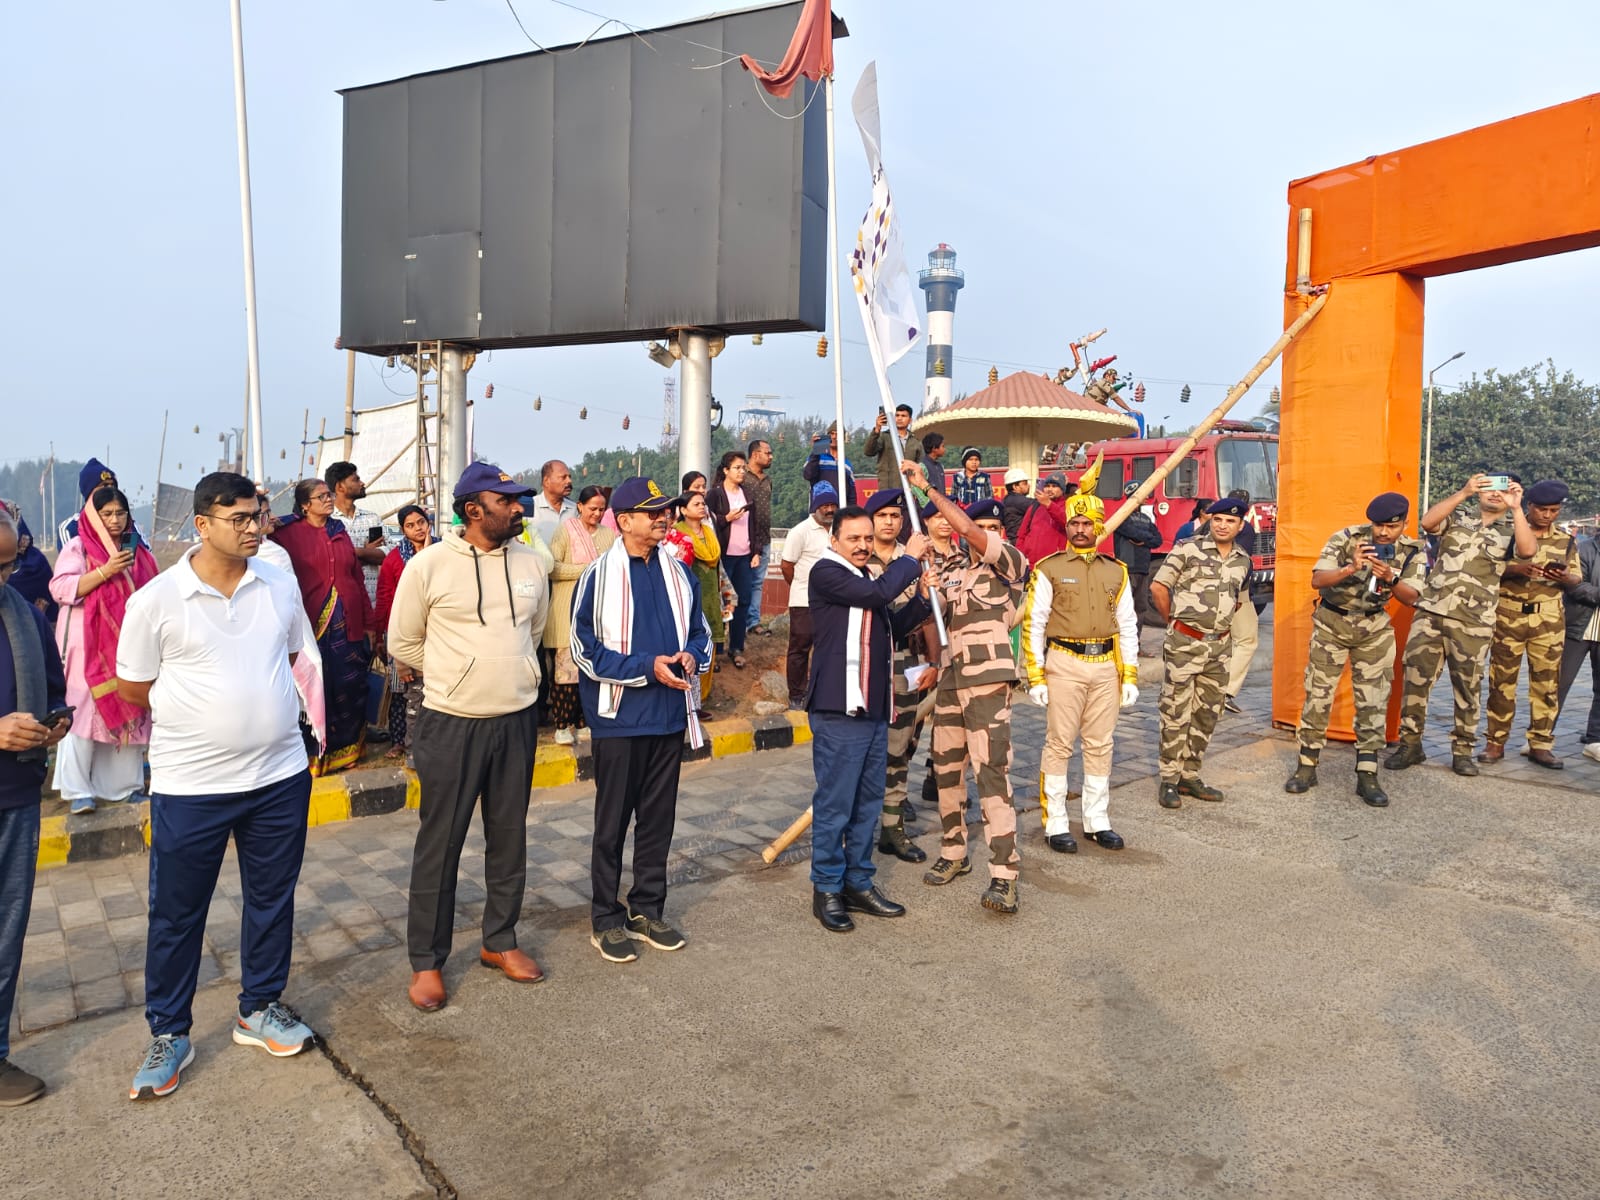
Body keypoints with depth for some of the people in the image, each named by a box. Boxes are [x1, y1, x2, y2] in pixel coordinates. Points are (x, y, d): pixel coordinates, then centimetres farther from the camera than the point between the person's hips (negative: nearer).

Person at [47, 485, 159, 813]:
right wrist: (105, 571, -21)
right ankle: (77, 790, -2)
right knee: (83, 712, -6)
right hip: (88, 646, -4)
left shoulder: (138, 552, 11)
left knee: (128, 711, 6)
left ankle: (120, 785, 16)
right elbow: (61, 589, -12)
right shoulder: (77, 547, -2)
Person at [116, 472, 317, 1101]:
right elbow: (133, 687, -1)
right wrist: (201, 712, 4)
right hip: (190, 784, -3)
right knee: (176, 913, 9)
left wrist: (253, 704, 8)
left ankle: (260, 1008, 34)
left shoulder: (280, 586, 1)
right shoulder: (155, 600, -10)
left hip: (280, 774, 4)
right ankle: (168, 1034, 28)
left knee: (272, 898, 15)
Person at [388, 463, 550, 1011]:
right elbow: (403, 642, 1)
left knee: (509, 839, 14)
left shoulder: (531, 563, 2)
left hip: (518, 720, 4)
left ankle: (499, 941, 31)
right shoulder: (429, 565, -9)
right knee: (440, 844, 5)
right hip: (451, 724, -4)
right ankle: (426, 961, 20)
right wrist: (457, 676, 6)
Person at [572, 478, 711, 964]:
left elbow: (700, 632, 15)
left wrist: (692, 656, -8)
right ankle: (606, 919, 21)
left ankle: (648, 910, 28)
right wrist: (646, 668, -18)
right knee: (612, 823, 7)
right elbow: (585, 650, -10)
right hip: (620, 718, -5)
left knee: (658, 819, 13)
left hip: (670, 715, 5)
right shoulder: (599, 576, -9)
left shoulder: (679, 573, 6)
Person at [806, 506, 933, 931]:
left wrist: (922, 596, 11)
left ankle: (859, 883, 23)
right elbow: (879, 593, -22)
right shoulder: (827, 572, -8)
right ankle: (827, 890, 9)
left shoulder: (865, 577, 20)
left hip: (874, 709, 9)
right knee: (834, 805, -2)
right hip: (839, 710, -9)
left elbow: (892, 627, 26)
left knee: (868, 804, 13)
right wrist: (910, 558, -7)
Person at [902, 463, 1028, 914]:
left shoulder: (1009, 562, -4)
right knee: (946, 768, 12)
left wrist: (927, 487, -14)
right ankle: (953, 854, 28)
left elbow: (966, 528, -17)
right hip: (949, 676, 7)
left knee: (991, 772, -12)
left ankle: (1004, 874, -9)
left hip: (987, 678, -6)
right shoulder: (949, 567, 12)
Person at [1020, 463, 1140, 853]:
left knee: (1100, 747, 10)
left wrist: (1130, 676, 6)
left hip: (1106, 666, 4)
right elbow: (1033, 624, -4)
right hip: (1064, 664, -4)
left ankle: (1097, 821, 22)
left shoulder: (1116, 572, 11)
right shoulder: (1049, 569, -1)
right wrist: (1035, 677, -10)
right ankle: (1056, 825, 9)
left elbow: (1127, 626, 12)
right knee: (1059, 745, 0)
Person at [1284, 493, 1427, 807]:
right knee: (1318, 696, 1)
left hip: (1374, 629, 2)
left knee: (1374, 702, -2)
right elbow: (1316, 580, -23)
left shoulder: (1413, 551, -8)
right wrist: (1350, 569, -41)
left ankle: (1367, 776, 6)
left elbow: (1410, 598, -14)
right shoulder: (1346, 539, -16)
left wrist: (1390, 579, -34)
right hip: (1331, 622, -1)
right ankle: (1306, 767, 13)